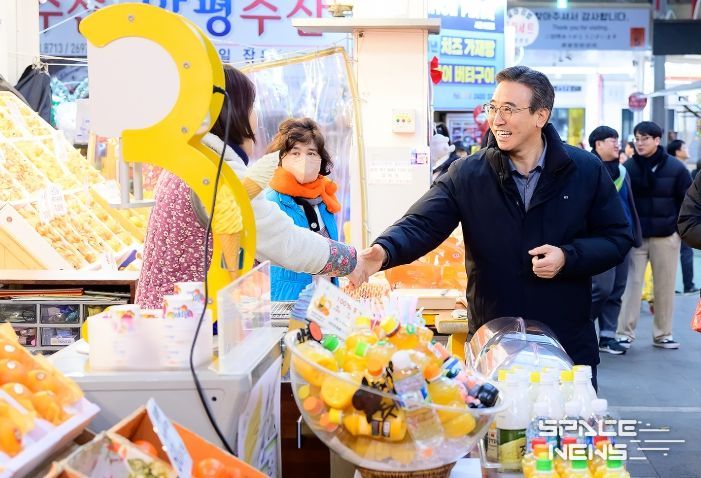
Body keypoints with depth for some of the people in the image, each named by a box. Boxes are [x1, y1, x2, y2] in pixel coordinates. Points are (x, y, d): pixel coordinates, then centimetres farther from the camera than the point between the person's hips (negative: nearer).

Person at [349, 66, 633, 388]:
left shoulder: (586, 171, -2)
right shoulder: (466, 175, -3)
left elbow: (618, 238, 3)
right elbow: (421, 225, -14)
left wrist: (568, 257, -16)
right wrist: (383, 252, -36)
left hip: (570, 347, 0)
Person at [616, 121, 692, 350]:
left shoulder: (675, 168, -2)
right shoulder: (628, 167, -1)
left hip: (666, 236, 0)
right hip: (635, 236, 0)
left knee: (665, 286, 7)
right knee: (631, 284, -3)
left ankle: (662, 334, 18)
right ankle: (625, 333, 0)